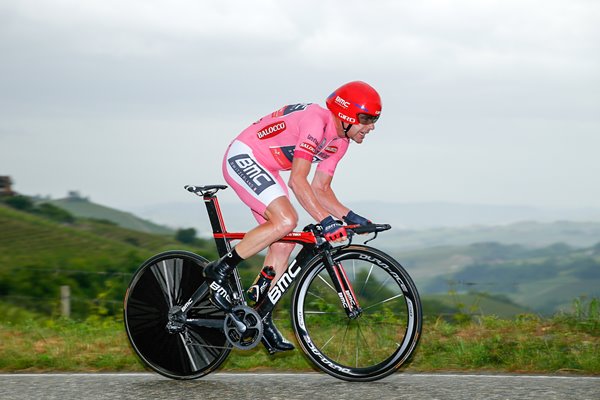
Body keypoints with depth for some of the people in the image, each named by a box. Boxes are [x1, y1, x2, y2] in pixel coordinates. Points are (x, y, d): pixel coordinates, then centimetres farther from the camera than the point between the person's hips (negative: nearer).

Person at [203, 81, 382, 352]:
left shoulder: (340, 140, 4)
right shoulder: (316, 121, -26)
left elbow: (320, 189, 10)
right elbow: (298, 181, -31)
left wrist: (350, 217, -3)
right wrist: (325, 220, -36)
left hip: (264, 170, 10)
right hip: (243, 158, -10)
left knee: (283, 245, 1)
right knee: (285, 220, -27)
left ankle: (262, 319, 8)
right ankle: (219, 271, -15)